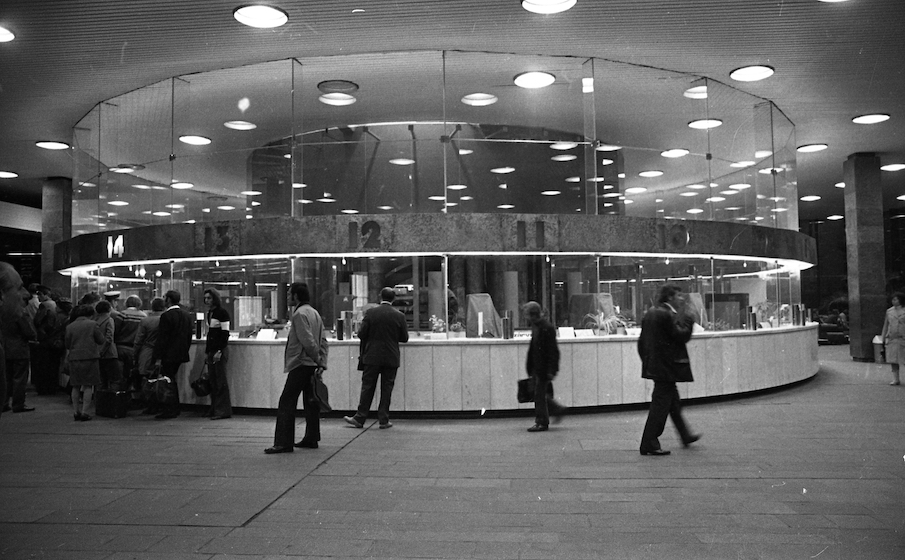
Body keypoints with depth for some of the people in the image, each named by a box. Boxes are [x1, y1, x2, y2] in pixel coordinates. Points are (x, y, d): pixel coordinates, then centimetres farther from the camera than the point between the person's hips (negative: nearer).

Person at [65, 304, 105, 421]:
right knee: (88, 386, 1)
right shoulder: (93, 324, -3)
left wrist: (67, 359, 23)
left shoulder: (70, 327, 8)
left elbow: (68, 346, 13)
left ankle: (75, 411, 12)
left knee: (76, 386, 12)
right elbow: (101, 341, 0)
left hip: (74, 358, 4)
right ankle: (84, 412, -3)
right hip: (90, 357, -4)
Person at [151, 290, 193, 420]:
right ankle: (175, 409, 21)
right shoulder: (187, 315, 9)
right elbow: (189, 336, 13)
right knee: (172, 380, 17)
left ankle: (169, 411, 1)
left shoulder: (166, 316, -14)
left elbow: (162, 338, -16)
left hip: (168, 355, -8)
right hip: (180, 354, 8)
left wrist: (158, 358, -14)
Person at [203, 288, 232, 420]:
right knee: (212, 381, 9)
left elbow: (225, 334, -14)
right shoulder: (209, 313, 16)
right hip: (211, 351, 8)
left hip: (219, 351, -8)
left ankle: (223, 411, -3)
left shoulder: (222, 313, -9)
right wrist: (207, 351, 17)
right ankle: (214, 409, 15)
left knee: (221, 381, -6)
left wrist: (219, 351, -18)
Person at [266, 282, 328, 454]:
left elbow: (308, 341, -20)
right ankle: (311, 439, 18)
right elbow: (323, 340, 13)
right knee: (311, 401, 12)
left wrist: (318, 360, -8)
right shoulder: (314, 313, 15)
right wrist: (321, 362, 8)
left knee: (286, 403, -6)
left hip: (301, 365, -9)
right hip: (312, 365, 10)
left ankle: (283, 443, -6)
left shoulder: (300, 314, -13)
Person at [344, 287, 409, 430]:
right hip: (391, 358, 1)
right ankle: (383, 420, 10)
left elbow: (361, 334, -6)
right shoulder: (399, 315, -3)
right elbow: (405, 338, 2)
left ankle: (360, 418, 11)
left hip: (372, 356, 0)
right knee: (386, 388, 7)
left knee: (367, 387, 6)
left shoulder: (370, 312, -6)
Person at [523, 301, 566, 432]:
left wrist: (551, 371, -21)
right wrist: (530, 367, 18)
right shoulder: (535, 326, 10)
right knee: (541, 395, 15)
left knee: (540, 395, -3)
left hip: (544, 369, -9)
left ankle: (542, 423, 6)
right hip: (537, 368, 9)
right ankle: (558, 410, 31)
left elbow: (553, 351, -19)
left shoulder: (547, 328, -18)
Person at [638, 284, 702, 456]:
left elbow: (642, 341, 14)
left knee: (674, 402, 21)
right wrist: (688, 319, -6)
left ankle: (685, 436, 36)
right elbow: (682, 336, -18)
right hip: (666, 367, -10)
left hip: (654, 365, 10)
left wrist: (646, 360, 20)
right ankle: (649, 445, 1)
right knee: (660, 404, -4)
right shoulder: (666, 315, -19)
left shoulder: (650, 313, 10)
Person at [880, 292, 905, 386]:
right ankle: (896, 379, 7)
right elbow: (886, 325, 14)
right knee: (893, 359, 2)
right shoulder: (889, 311, 10)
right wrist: (883, 338, 11)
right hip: (892, 339, 3)